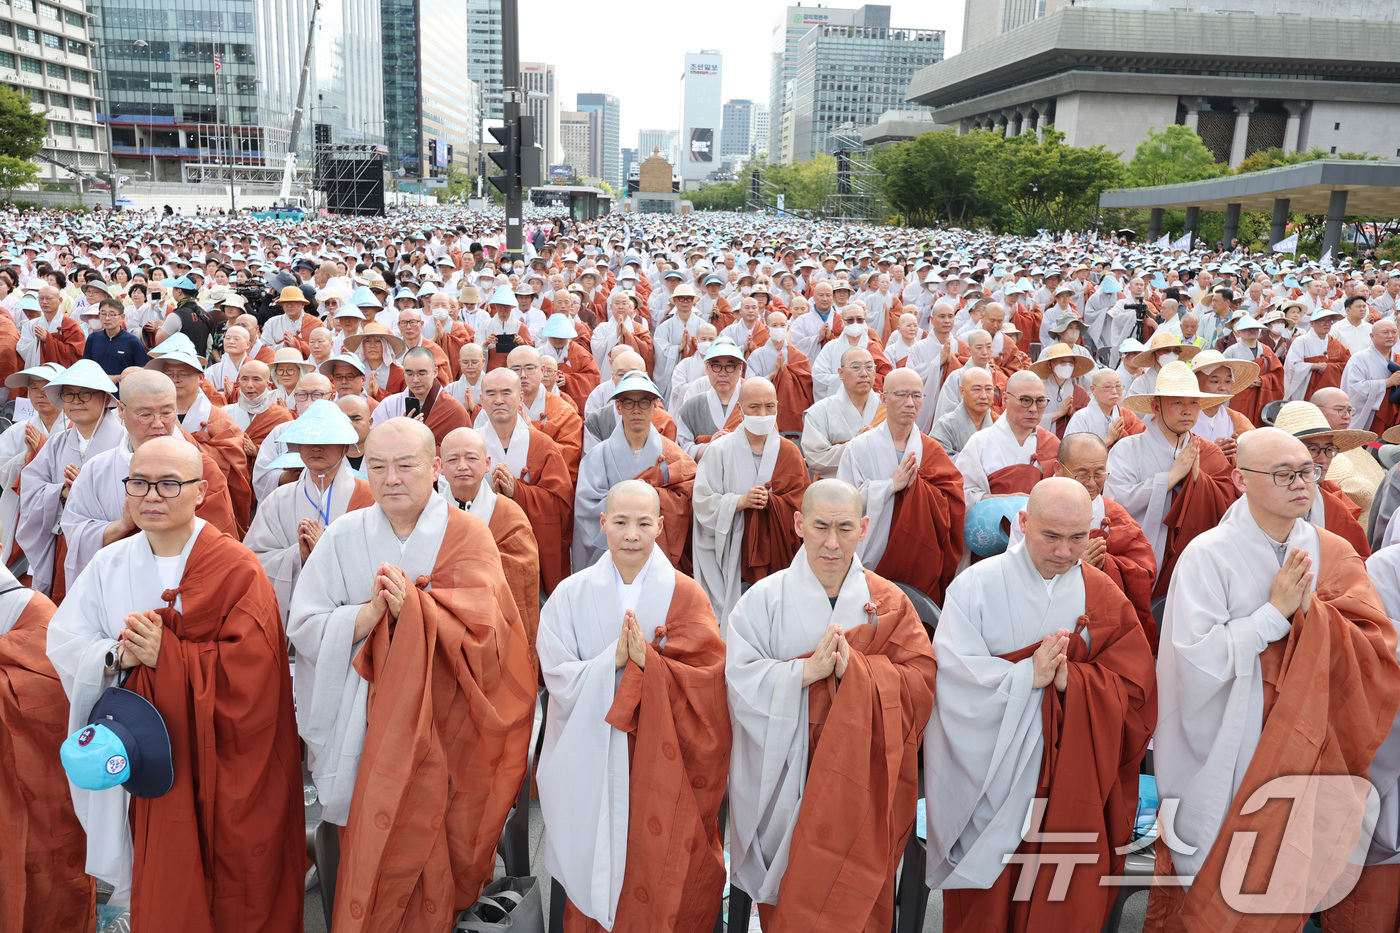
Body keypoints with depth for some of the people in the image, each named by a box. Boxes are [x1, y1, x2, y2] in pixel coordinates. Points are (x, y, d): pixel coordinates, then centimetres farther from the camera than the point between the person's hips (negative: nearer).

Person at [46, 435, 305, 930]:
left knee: (225, 885, 6)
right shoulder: (109, 565, 5)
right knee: (158, 892, 13)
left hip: (218, 764, -3)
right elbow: (64, 643, 0)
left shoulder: (237, 569, -10)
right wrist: (117, 655, -19)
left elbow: (250, 670, -16)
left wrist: (168, 656, -24)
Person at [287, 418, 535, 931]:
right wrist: (369, 613, -20)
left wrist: (413, 607, -26)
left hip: (446, 725, -1)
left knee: (434, 844, 5)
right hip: (370, 722, 2)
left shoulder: (467, 535, -5)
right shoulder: (344, 536, 0)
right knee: (374, 845, 10)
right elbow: (303, 626, -3)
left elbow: (484, 633, -13)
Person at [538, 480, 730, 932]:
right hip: (591, 758, 1)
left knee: (662, 866, 6)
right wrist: (611, 660, -23)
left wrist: (648, 662, -23)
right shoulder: (572, 594, -2)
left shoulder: (684, 595, -4)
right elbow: (559, 678, -7)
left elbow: (706, 682, -9)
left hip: (663, 761, 0)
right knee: (595, 859, 10)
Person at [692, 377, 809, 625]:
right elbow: (703, 502, -4)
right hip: (731, 555, -2)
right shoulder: (720, 450, 1)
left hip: (775, 553, 2)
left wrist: (769, 502, -18)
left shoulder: (789, 453, 7)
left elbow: (799, 505, 0)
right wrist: (740, 501, -18)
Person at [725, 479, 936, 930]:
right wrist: (807, 670, -23)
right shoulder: (764, 599, -3)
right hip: (786, 776, 0)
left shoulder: (888, 602, 0)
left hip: (861, 779, 1)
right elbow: (740, 680, -10)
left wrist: (854, 669, -21)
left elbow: (921, 681, -7)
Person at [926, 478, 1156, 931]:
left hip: (1071, 788, 2)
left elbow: (1135, 689, -4)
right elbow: (953, 674, -14)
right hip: (988, 777, -1)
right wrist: (1028, 676, -23)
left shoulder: (1104, 598, 1)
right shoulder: (977, 586, -7)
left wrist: (1070, 681, -20)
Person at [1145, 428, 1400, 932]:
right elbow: (1195, 658, -19)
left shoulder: (1334, 554, 1)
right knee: (1213, 889, 8)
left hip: (1307, 752, 4)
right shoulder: (1208, 555, -13)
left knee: (1284, 884, 16)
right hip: (1227, 753, -3)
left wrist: (1309, 612, -20)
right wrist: (1276, 612, -20)